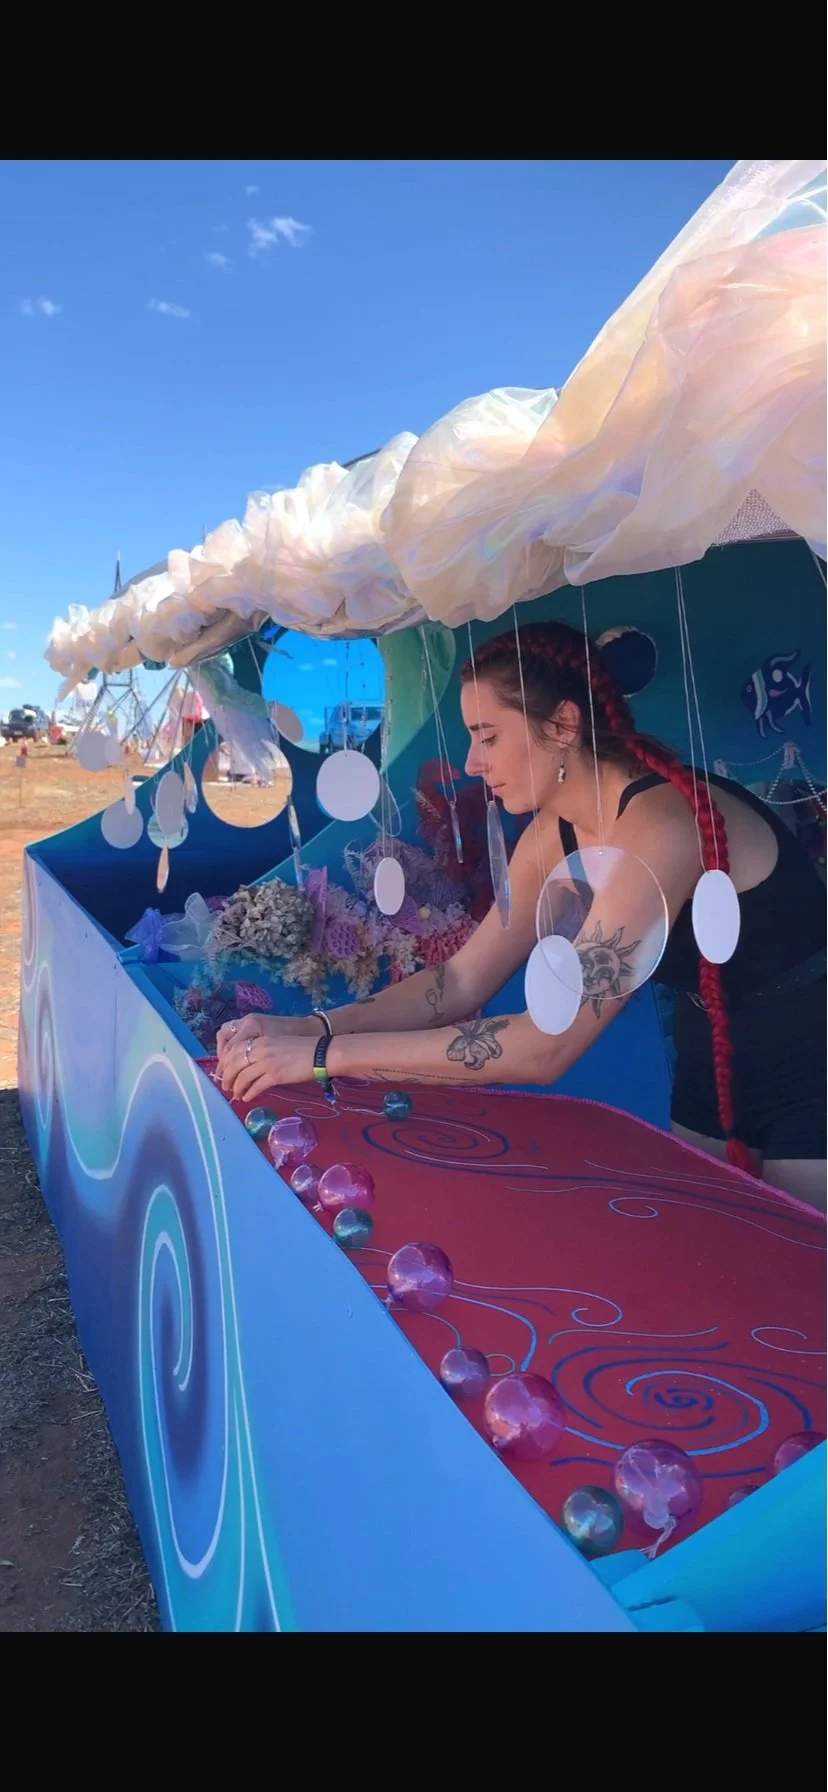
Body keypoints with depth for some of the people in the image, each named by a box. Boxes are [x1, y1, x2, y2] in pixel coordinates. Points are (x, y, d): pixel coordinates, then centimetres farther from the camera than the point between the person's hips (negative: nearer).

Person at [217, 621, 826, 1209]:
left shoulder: (660, 822, -31)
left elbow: (545, 1046, -35)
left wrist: (324, 1055, -33)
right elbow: (462, 981, -1)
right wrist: (310, 1027, -14)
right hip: (711, 1071, 7)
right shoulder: (555, 832, -4)